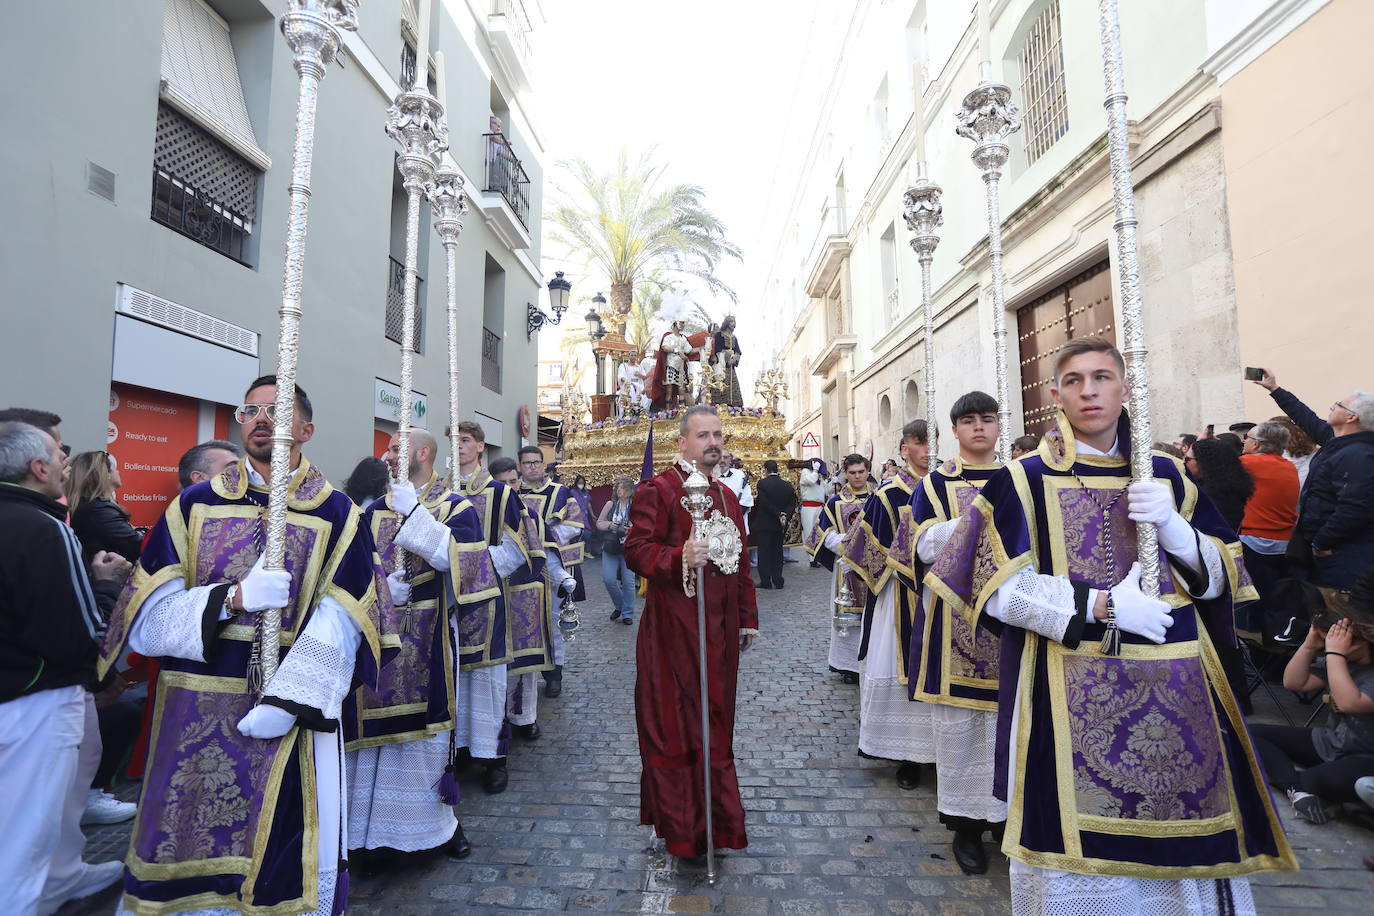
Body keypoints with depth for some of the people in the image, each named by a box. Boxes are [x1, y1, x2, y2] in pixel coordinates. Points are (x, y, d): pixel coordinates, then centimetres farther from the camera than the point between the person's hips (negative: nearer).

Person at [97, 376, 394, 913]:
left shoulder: (336, 514, -4)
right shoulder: (195, 506, 4)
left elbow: (338, 629, -11)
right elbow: (147, 617, -2)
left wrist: (284, 705, -19)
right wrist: (232, 598, -18)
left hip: (294, 718, -2)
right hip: (192, 722, 2)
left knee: (287, 863, 8)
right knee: (187, 860, 14)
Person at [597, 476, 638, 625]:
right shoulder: (610, 504, 6)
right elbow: (599, 523, 11)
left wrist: (631, 530, -18)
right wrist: (609, 525, -8)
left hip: (629, 549, -2)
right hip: (610, 547, 2)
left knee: (628, 581, -1)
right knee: (608, 579, -4)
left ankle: (628, 614, 15)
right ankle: (619, 605, 23)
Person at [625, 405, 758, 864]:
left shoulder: (727, 495, 15)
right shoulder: (656, 490, -8)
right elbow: (635, 549, -16)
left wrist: (747, 618, 17)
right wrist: (679, 559, -32)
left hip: (720, 631, 7)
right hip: (673, 632, -7)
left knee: (716, 726, 17)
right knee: (674, 727, 4)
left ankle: (718, 822, 34)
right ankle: (681, 828, 21)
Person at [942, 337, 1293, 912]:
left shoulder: (1165, 475, 8)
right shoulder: (1026, 481, -5)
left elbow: (1219, 579, 8)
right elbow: (1001, 591, -10)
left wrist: (1171, 525, -10)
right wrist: (1101, 608, -18)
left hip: (1177, 692, 4)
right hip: (1070, 692, -4)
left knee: (1185, 842, 11)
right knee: (1081, 845, 5)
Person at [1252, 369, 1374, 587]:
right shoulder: (1339, 442, 9)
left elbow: (1354, 509, -29)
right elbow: (1309, 421, 25)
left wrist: (1321, 544, -20)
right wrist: (1275, 389, 29)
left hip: (1343, 553, -10)